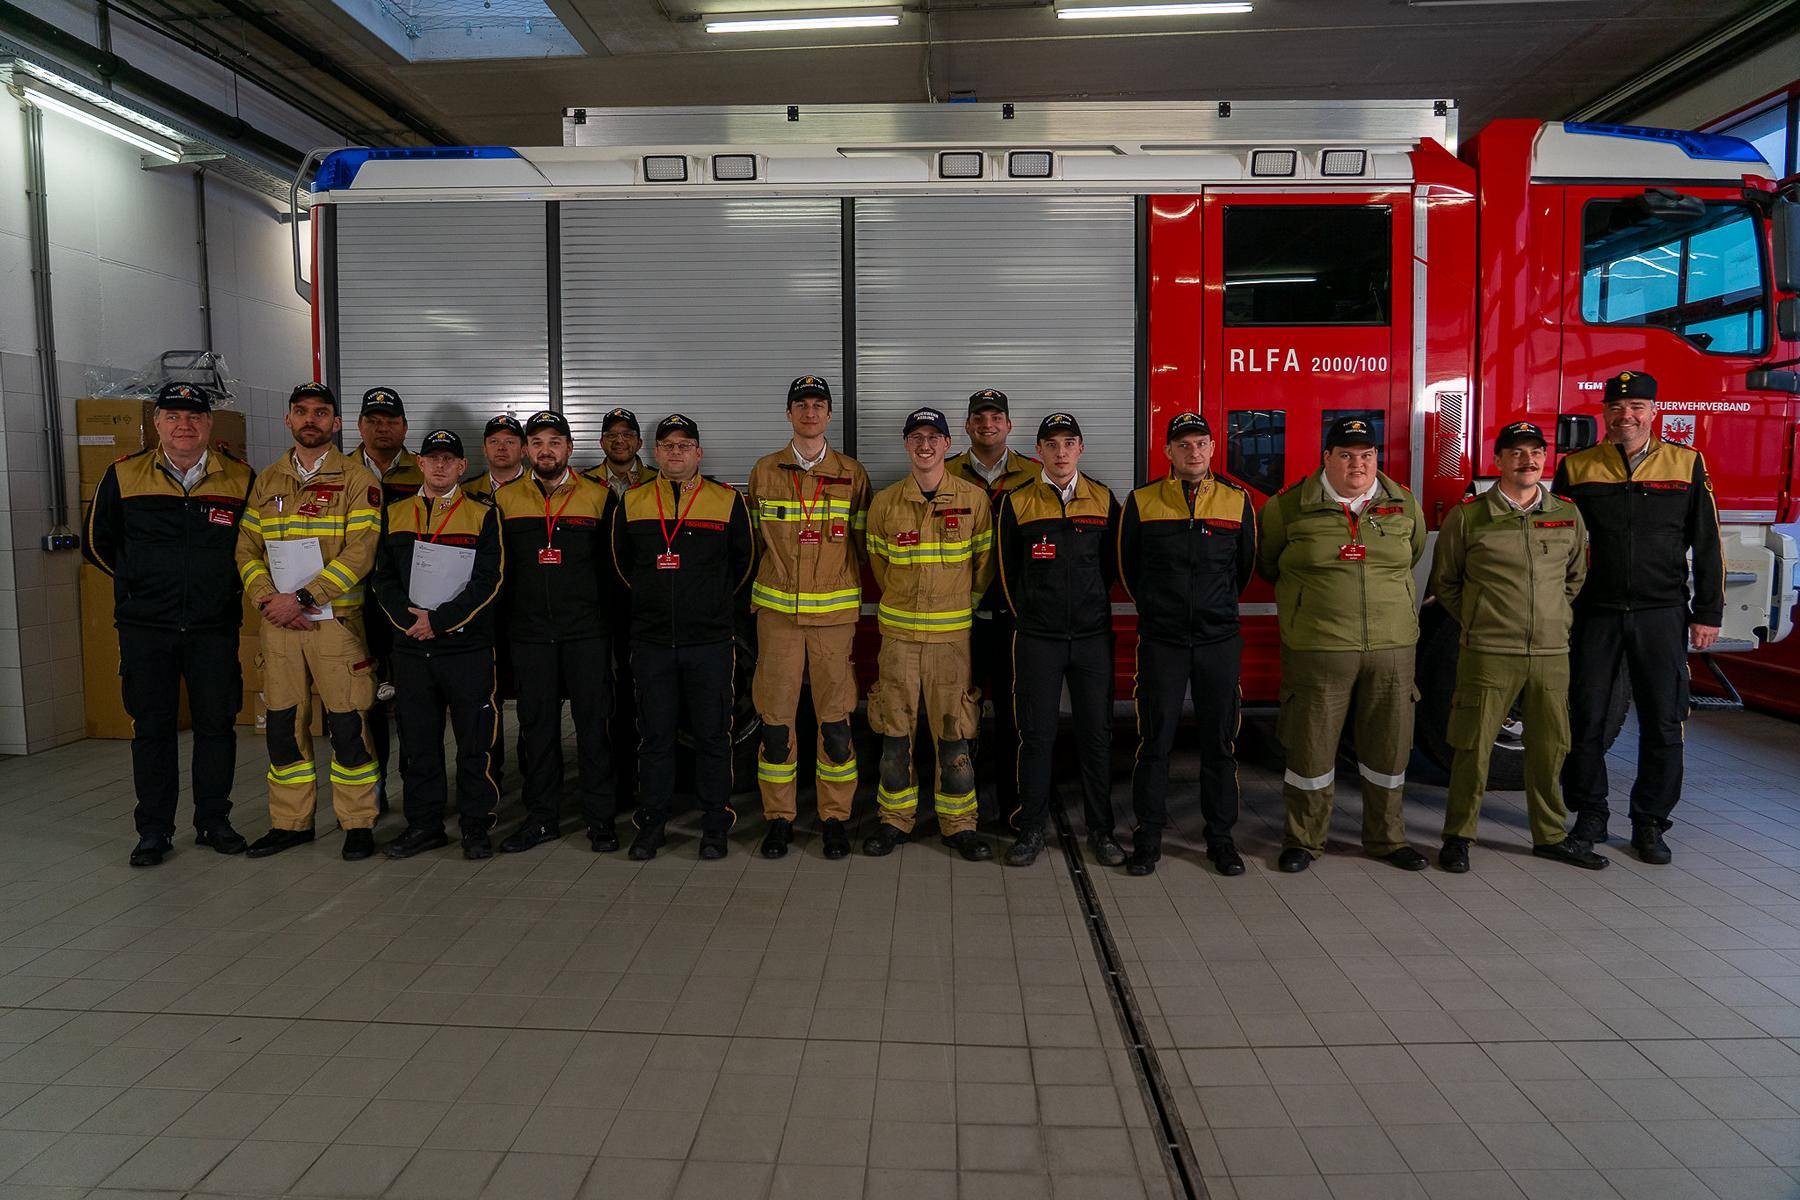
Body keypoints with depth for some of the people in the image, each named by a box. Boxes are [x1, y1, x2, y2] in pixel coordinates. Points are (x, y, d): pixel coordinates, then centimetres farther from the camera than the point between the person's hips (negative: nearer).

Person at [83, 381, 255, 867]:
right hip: (144, 627, 0)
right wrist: (144, 582, 11)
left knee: (217, 724, 5)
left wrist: (225, 586, 6)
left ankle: (213, 821, 19)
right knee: (151, 727, 6)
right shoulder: (123, 476, 1)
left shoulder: (240, 479, -1)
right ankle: (154, 830, 17)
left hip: (215, 627, 0)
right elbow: (98, 543, 12)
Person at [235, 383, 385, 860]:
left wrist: (301, 597, -17)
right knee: (283, 723, 10)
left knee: (347, 725, -1)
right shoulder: (267, 480, 13)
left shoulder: (358, 479, -3)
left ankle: (357, 824, 12)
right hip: (278, 623, 5)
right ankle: (290, 822, 24)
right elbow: (247, 547, 10)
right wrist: (267, 598, -7)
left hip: (336, 619, -4)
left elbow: (359, 553, -12)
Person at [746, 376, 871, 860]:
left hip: (835, 611, 0)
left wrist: (866, 597, 5)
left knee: (836, 720, 3)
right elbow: (754, 541, 13)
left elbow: (864, 542, 10)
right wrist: (760, 590, 8)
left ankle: (834, 817, 16)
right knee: (775, 719, 3)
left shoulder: (852, 474, 6)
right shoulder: (764, 471, 8)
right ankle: (779, 818, 17)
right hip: (777, 611, 1)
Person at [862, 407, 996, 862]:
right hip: (898, 630, 1)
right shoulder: (885, 502, 2)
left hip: (952, 632, -1)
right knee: (894, 728, 6)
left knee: (953, 731, 3)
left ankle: (958, 823, 16)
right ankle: (895, 819, 20)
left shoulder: (973, 498, -1)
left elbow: (985, 560, 9)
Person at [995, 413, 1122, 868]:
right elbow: (1007, 571, 7)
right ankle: (1031, 829, 13)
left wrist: (1090, 608, 11)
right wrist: (1028, 615, 9)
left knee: (1097, 733, 5)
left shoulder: (1103, 499, 6)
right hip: (1037, 638, -1)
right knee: (1036, 735, 2)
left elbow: (1111, 563, 13)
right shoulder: (1017, 502, 1)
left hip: (1093, 635, 2)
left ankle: (1100, 830, 17)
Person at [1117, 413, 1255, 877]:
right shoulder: (1141, 502, 1)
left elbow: (1245, 565, 16)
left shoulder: (1237, 501, 4)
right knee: (1155, 738, 2)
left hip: (1220, 639, 1)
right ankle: (1149, 835, 13)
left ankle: (1220, 835, 20)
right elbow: (1127, 565, 12)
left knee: (1219, 740, 7)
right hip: (1160, 640, -1)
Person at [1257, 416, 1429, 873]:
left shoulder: (1405, 505, 7)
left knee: (1388, 746, 11)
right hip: (1316, 647, -3)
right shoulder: (1289, 506, -2)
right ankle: (1303, 840, 19)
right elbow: (1267, 563, 13)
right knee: (1311, 745, 3)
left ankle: (1386, 839, 28)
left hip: (1392, 647, 3)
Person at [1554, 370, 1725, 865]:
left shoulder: (1687, 465, 3)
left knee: (1663, 723, 3)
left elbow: (1707, 545, 5)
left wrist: (1708, 614, 1)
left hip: (1662, 615, 0)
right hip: (1594, 614, 0)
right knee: (1586, 718, 5)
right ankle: (1590, 814, 20)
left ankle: (1650, 823, 17)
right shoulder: (1577, 468, 3)